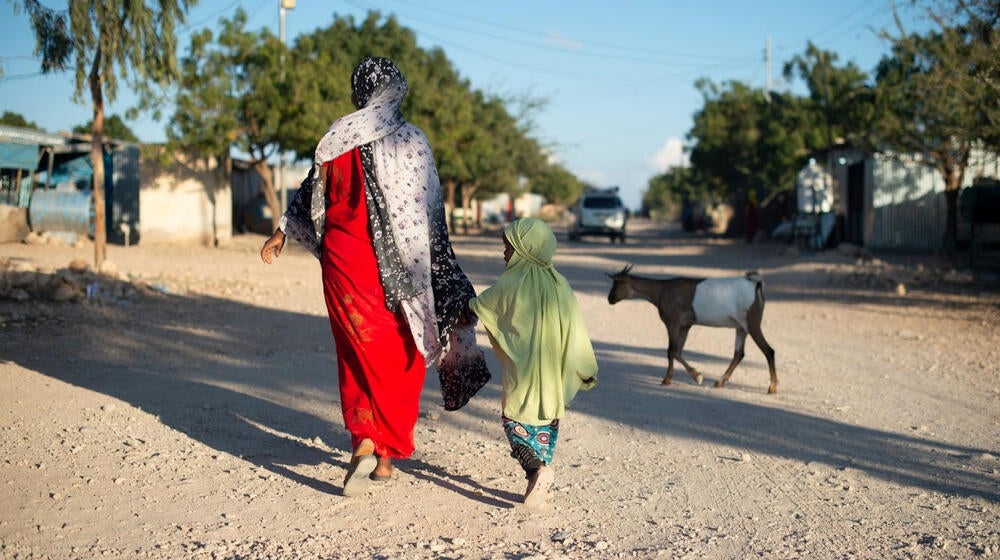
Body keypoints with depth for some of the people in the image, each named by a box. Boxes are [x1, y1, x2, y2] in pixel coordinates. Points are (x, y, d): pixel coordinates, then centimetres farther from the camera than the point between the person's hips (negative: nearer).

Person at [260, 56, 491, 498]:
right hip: (398, 267, 0)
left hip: (345, 261, 0)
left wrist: (281, 234, 25)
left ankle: (364, 441, -5)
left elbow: (312, 192, 8)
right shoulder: (412, 142, -5)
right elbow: (431, 215, -5)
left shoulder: (339, 137, -2)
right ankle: (387, 455, 15)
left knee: (360, 356, 11)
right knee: (400, 359, 11)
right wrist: (448, 283, 2)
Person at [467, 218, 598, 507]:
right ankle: (541, 474, 17)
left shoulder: (509, 284, -10)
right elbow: (575, 330, 3)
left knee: (515, 420, 8)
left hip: (522, 373, -4)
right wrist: (587, 370, 11)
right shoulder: (560, 285, 1)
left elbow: (476, 308, 6)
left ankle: (536, 468, -14)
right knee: (548, 421, 17)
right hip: (555, 373, 4)